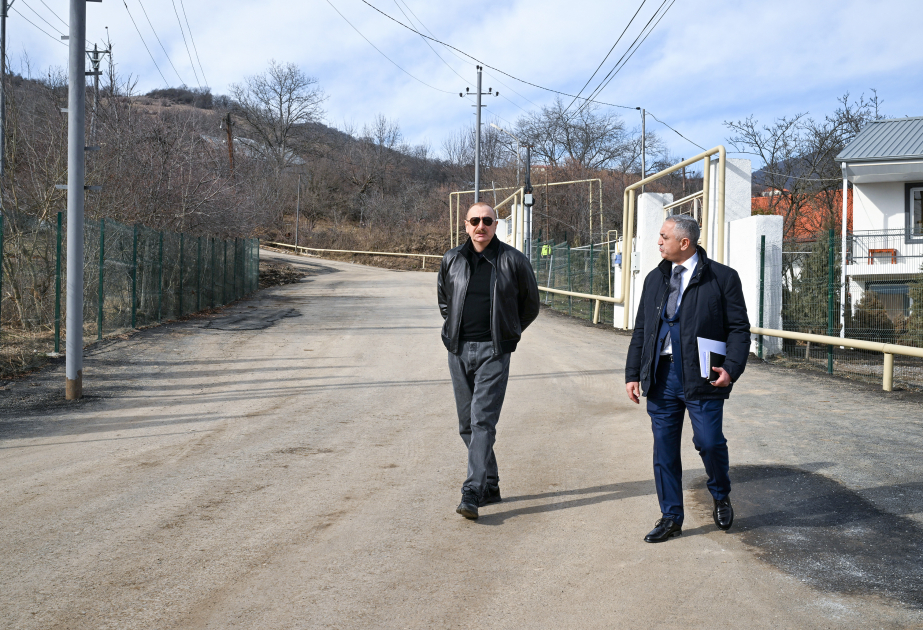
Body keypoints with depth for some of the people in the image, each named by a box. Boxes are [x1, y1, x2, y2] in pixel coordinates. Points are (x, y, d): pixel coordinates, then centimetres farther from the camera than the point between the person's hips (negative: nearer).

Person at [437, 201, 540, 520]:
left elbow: (530, 304, 10)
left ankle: (472, 493, -15)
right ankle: (490, 486, 22)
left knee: (482, 420, -13)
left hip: (493, 351, -4)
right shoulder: (452, 260, 6)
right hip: (458, 350, 5)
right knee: (467, 424, 9)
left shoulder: (513, 261, -3)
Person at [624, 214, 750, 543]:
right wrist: (633, 374, 9)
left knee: (709, 443, -4)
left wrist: (731, 368, -17)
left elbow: (739, 328, -3)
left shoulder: (722, 278, -2)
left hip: (702, 378, -4)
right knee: (664, 449, 7)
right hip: (661, 376, 5)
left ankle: (721, 497, 28)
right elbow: (641, 330, 15)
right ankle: (671, 518, 20)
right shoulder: (655, 279, 13)